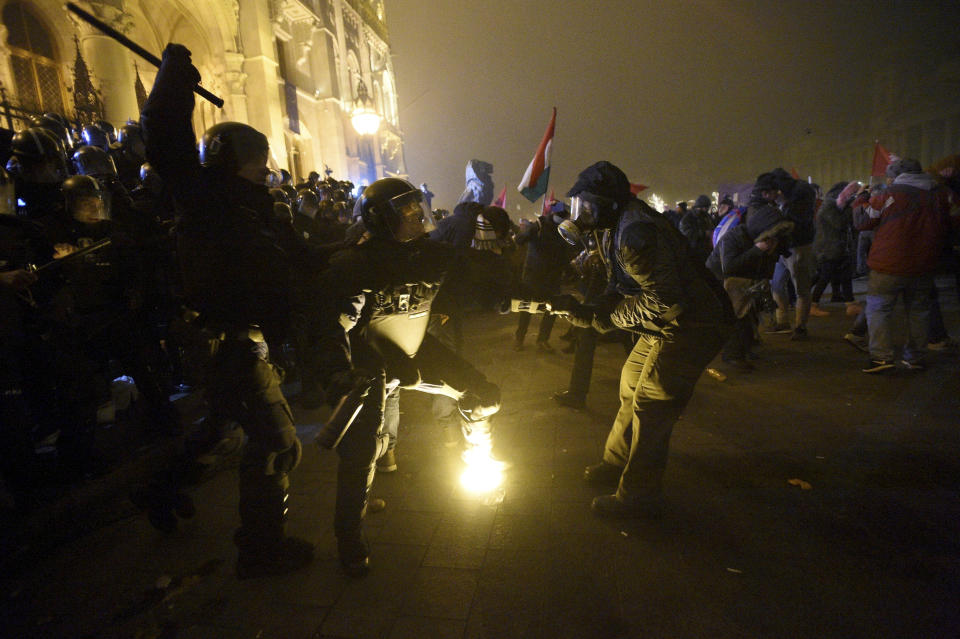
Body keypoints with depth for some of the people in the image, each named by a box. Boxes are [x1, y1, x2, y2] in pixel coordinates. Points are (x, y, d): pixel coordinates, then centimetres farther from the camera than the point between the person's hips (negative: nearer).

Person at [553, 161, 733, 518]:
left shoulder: (636, 233, -26)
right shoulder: (627, 223, 9)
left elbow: (665, 301, -30)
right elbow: (620, 289, 12)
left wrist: (609, 315, -18)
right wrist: (586, 312, -3)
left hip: (691, 328, -11)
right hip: (669, 325, 11)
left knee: (649, 408, -5)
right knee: (631, 388, 17)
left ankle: (638, 495, 10)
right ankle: (617, 463, 35)